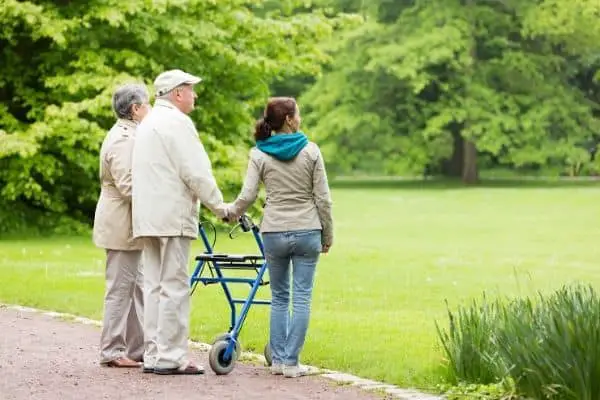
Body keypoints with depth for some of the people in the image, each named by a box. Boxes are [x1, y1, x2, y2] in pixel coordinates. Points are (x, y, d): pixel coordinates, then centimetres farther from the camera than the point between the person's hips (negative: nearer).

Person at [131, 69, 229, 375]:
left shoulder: (148, 123, 20)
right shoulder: (177, 122, -11)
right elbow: (196, 173, -15)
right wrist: (220, 207, -6)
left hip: (147, 217, 10)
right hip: (172, 217, -10)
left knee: (154, 286, 10)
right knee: (174, 287, -7)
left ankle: (152, 355, 12)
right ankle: (170, 358, -8)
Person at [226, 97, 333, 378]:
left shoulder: (259, 155, -2)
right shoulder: (311, 151, -4)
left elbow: (247, 196, -6)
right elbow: (322, 198, -3)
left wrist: (230, 212, 15)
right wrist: (328, 235, 7)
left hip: (274, 233, 2)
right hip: (307, 231, -2)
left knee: (279, 298, 14)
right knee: (302, 298, 2)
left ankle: (277, 359, 13)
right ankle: (291, 362, -1)